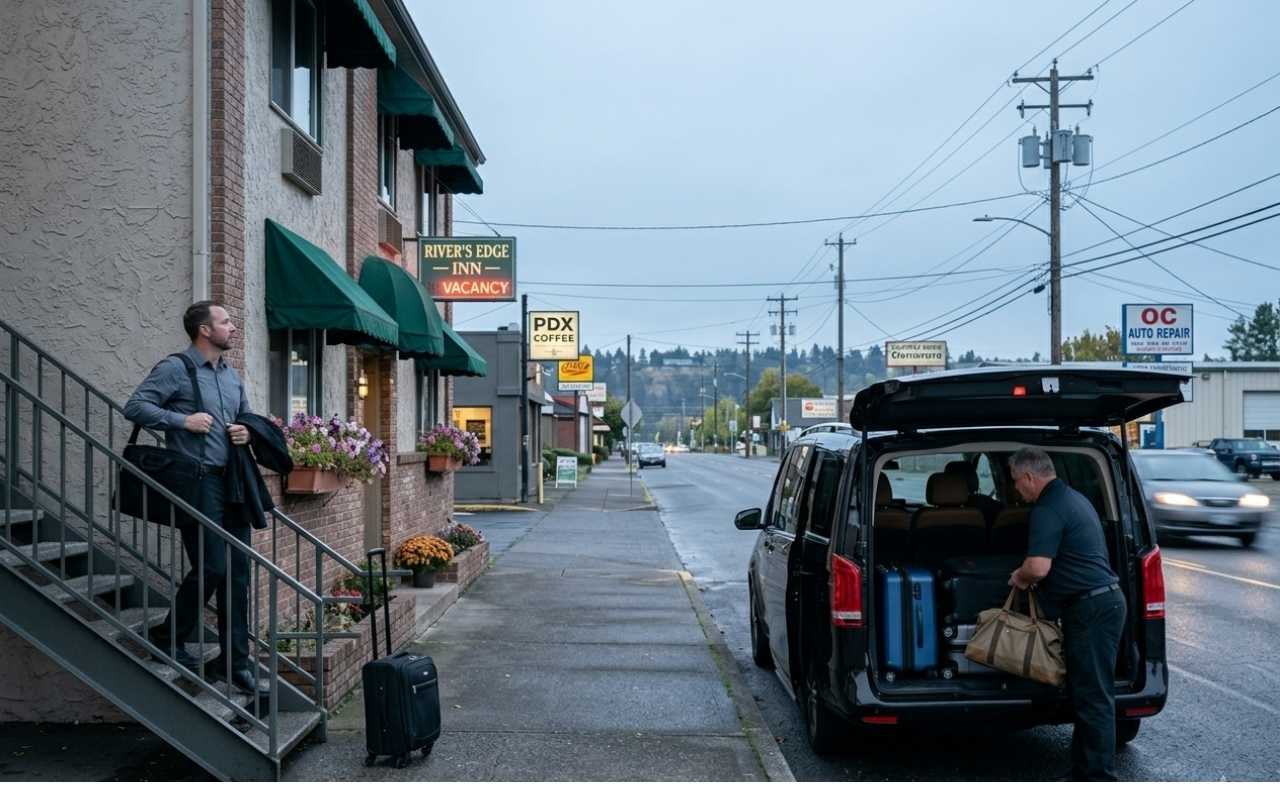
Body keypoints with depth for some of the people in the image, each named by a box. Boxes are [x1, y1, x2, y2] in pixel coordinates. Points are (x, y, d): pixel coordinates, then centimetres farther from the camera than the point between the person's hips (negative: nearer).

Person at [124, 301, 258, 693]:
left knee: (238, 572, 6)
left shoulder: (232, 375, 18)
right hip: (199, 482, -7)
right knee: (212, 567, -9)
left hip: (233, 482, 7)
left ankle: (234, 660, 13)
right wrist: (182, 420, -18)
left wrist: (246, 432, 6)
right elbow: (134, 407, -11)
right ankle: (169, 639, 15)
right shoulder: (175, 369, -5)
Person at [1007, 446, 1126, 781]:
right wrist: (1030, 578, 21)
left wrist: (1020, 577, -4)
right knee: (1085, 693, 14)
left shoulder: (1047, 510, -16)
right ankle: (1084, 771, 21)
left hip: (1091, 608, -11)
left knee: (1093, 697, -6)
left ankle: (1098, 778, -1)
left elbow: (1039, 567, -26)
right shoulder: (1073, 497, 17)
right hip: (1104, 600, 11)